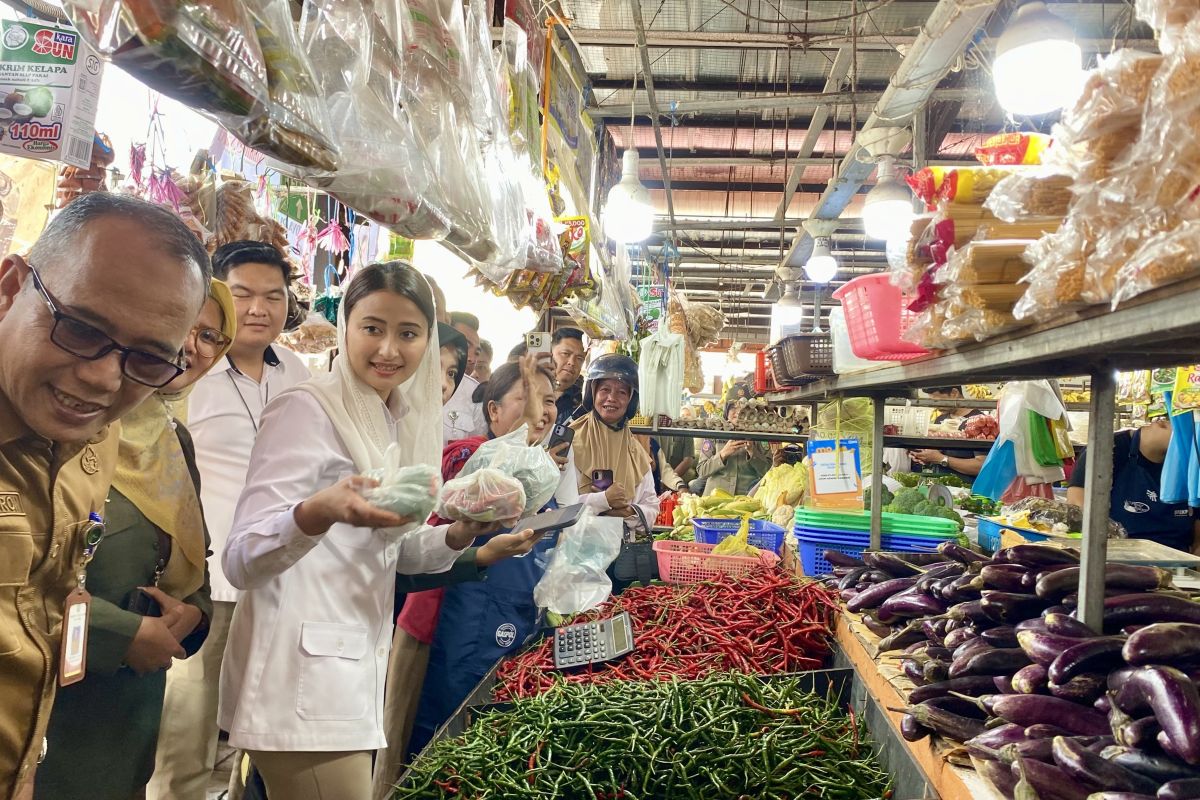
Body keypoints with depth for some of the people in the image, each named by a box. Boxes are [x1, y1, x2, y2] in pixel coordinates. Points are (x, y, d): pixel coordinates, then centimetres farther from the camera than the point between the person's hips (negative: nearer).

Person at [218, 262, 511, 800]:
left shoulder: (405, 421, 7)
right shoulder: (306, 410, -15)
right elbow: (240, 563, -23)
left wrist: (459, 534, -2)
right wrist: (320, 511, -42)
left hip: (359, 667, 8)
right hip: (301, 680, -8)